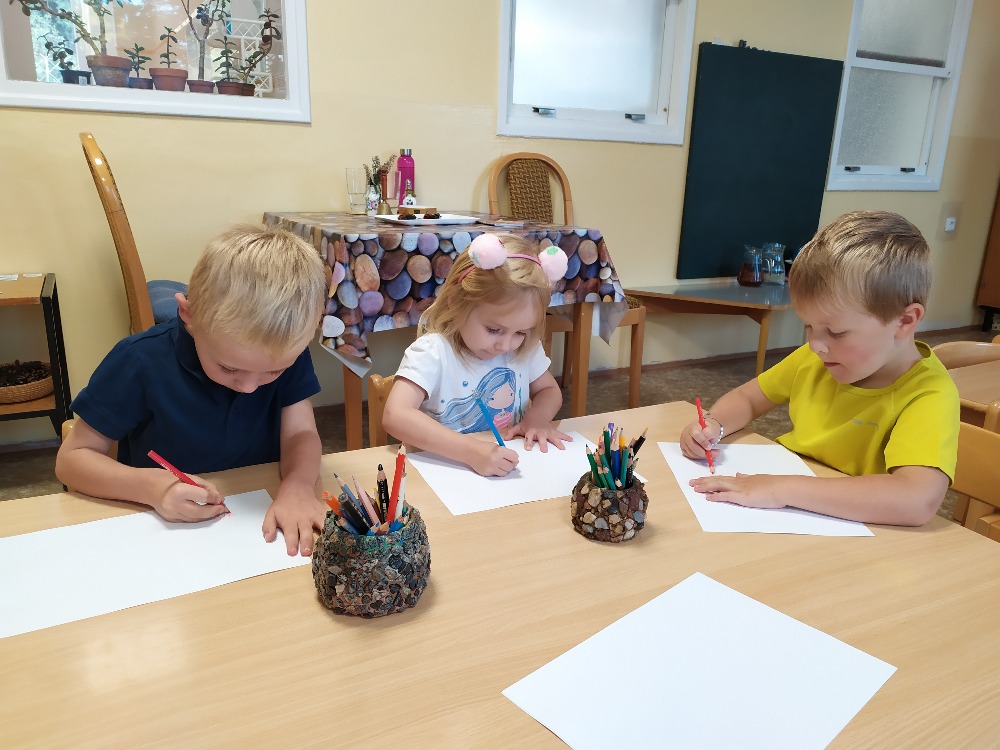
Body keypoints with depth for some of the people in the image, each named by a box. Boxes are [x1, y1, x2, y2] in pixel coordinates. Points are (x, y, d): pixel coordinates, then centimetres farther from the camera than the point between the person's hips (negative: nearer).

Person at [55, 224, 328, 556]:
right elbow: (71, 459, -9)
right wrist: (151, 485, -26)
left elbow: (300, 433, -12)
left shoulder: (288, 352, -11)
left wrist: (299, 486, -34)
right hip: (165, 532, -1)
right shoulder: (141, 363, -17)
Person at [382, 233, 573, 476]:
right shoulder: (432, 352, -17)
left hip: (510, 474, 4)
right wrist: (471, 451, -36)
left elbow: (550, 390, 16)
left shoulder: (524, 348, 0)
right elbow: (395, 416, -28)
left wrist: (536, 417, -7)